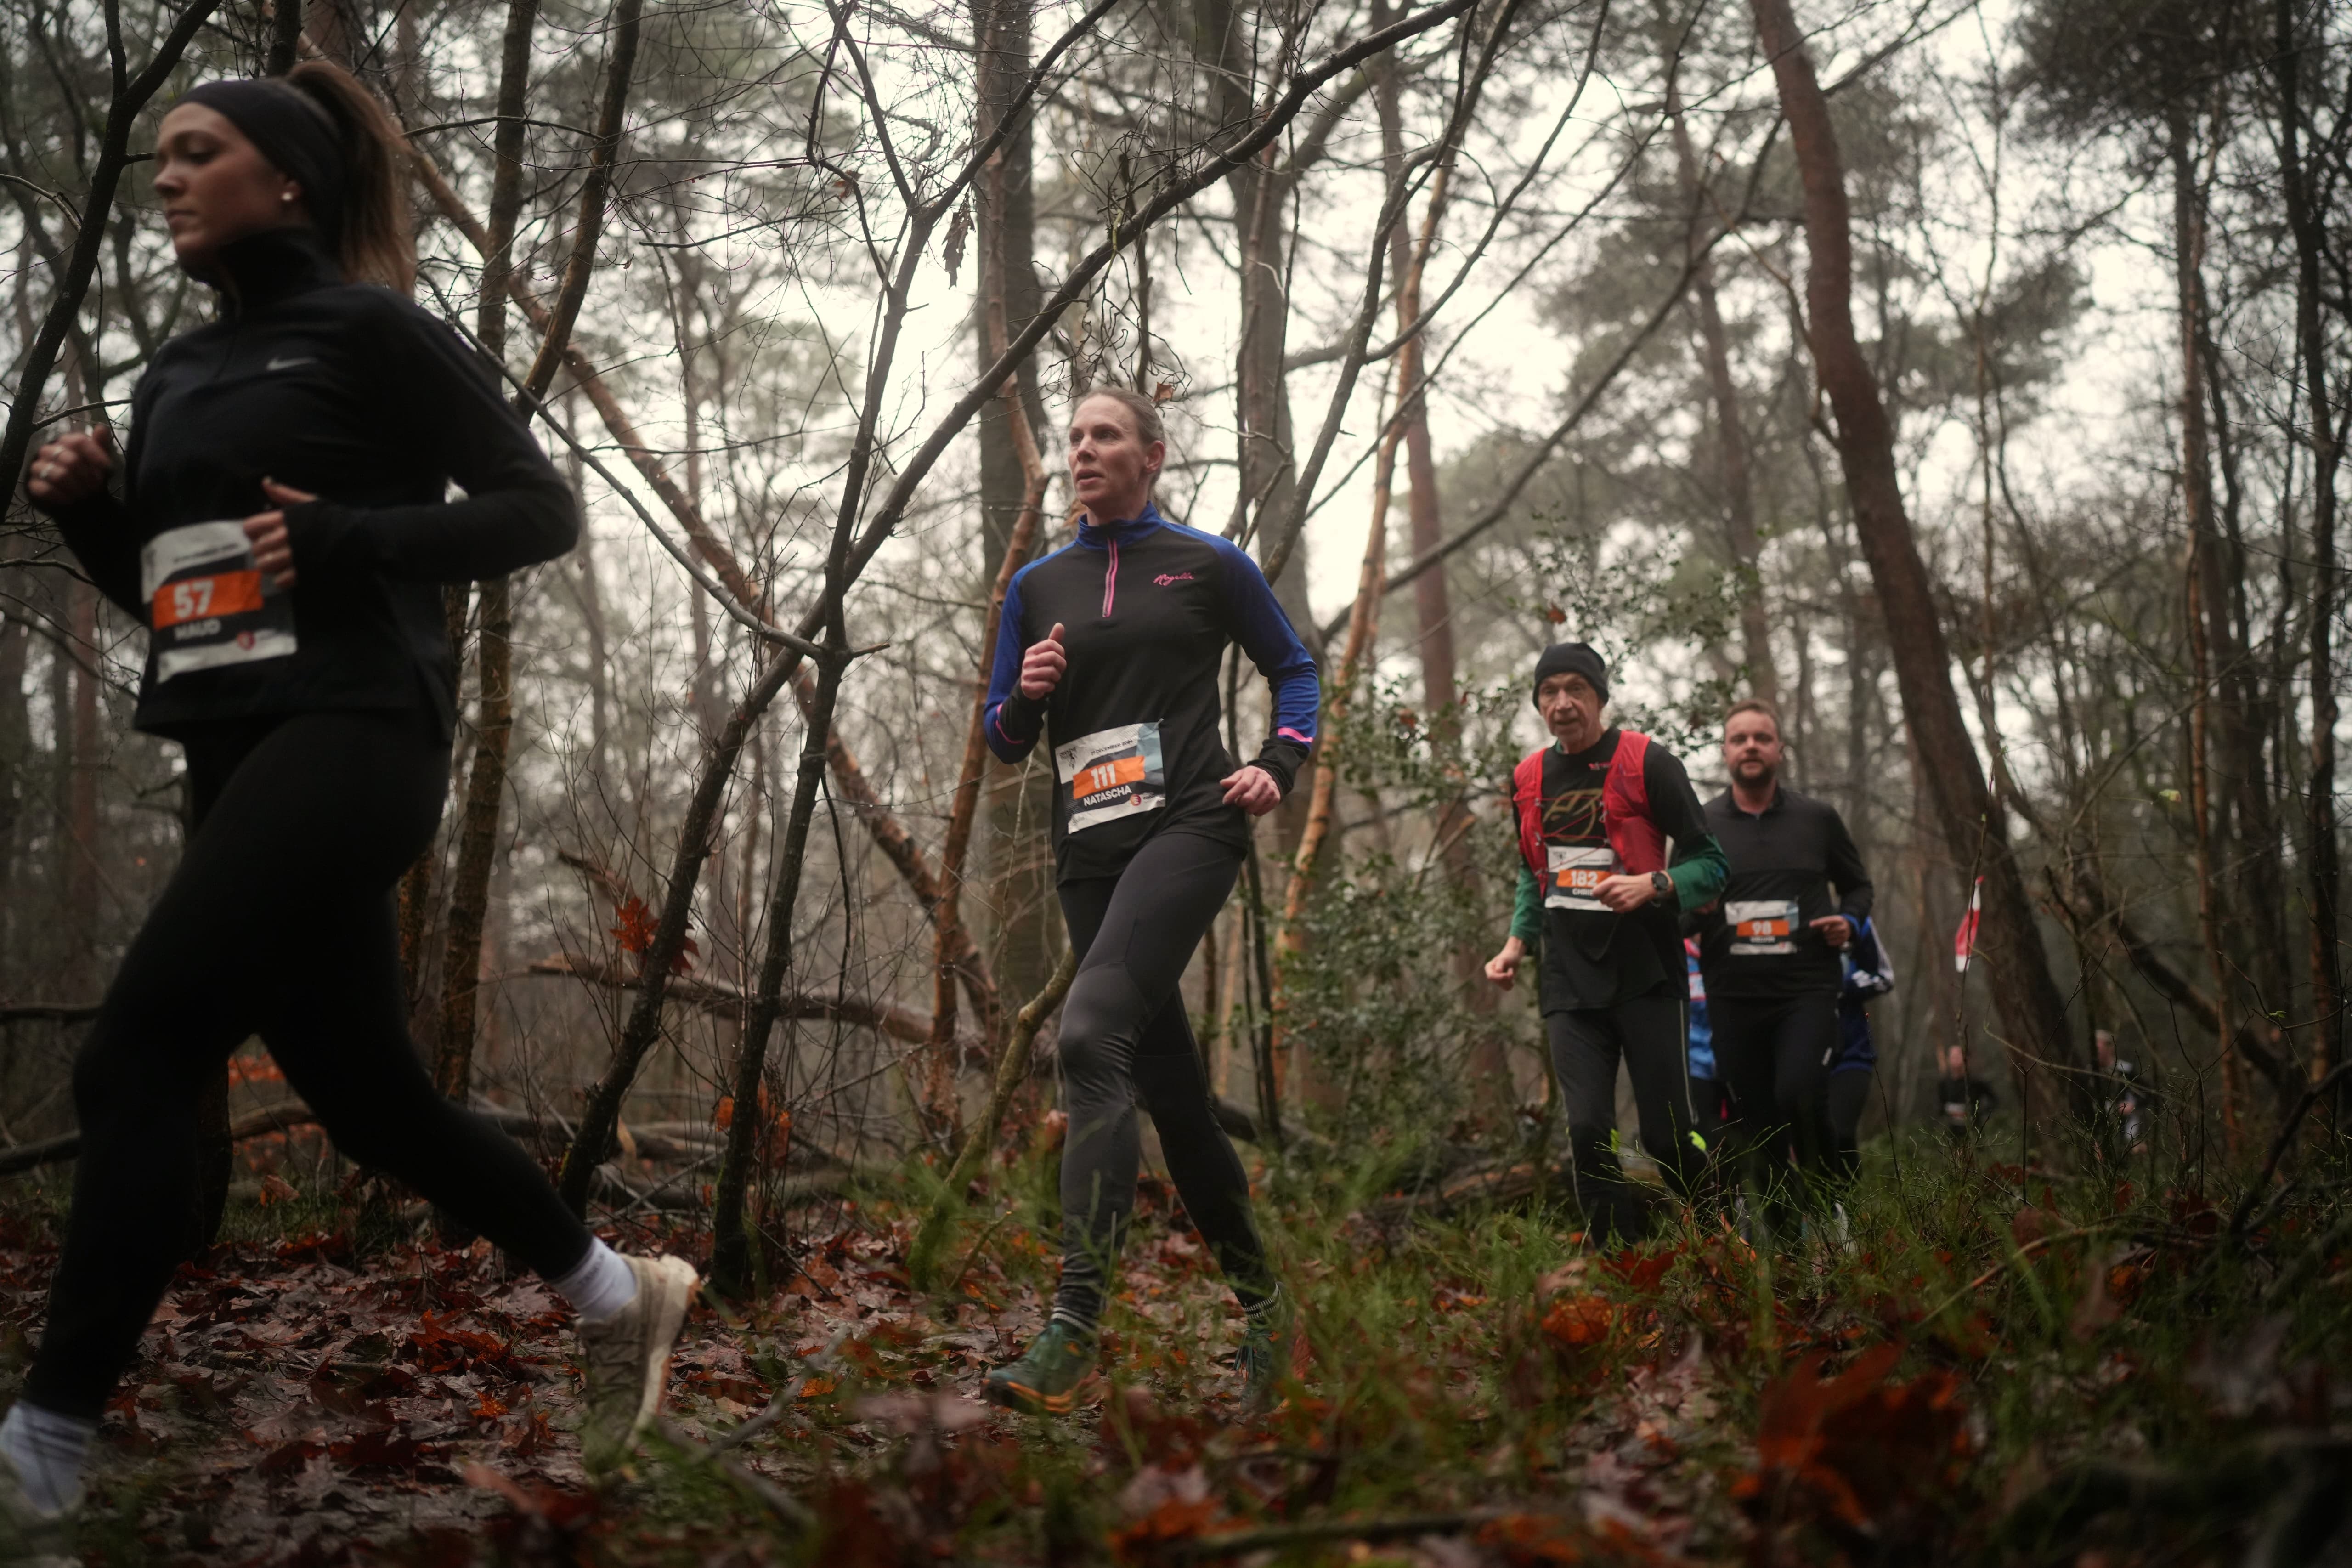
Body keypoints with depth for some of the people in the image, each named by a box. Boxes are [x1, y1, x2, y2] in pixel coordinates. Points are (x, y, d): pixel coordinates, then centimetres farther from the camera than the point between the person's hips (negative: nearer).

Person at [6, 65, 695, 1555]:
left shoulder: (370, 330, -1)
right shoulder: (178, 376, 20)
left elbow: (542, 510, -5)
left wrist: (349, 540, -17)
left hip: (350, 739, -8)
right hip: (237, 760, 9)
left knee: (138, 1056, -17)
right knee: (370, 1093, 11)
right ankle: (620, 1296, 28)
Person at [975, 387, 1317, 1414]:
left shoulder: (1208, 565, 6)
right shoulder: (1038, 586, 16)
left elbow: (1293, 669, 15)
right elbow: (1003, 740, 18)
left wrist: (1279, 764, -2)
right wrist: (1026, 696, -4)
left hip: (1189, 824, -5)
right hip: (1089, 849, 5)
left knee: (1092, 1032, -26)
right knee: (1166, 1084, 7)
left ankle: (1073, 1330, -30)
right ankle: (1260, 1302, 24)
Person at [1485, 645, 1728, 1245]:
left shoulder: (1647, 763, -5)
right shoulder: (1529, 778, 11)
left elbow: (1710, 863, -4)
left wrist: (1652, 885, -22)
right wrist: (1517, 944, 12)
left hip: (1645, 976, -4)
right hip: (1571, 982, 4)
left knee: (1666, 1135, 0)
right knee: (1589, 1130, -8)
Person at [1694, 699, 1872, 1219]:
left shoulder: (1818, 818, 7)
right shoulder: (1701, 825, 6)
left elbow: (1858, 885, 20)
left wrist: (1849, 920, -2)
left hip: (1806, 990, -1)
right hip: (1733, 997, 1)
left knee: (1795, 1097, -23)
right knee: (1756, 1127, 3)